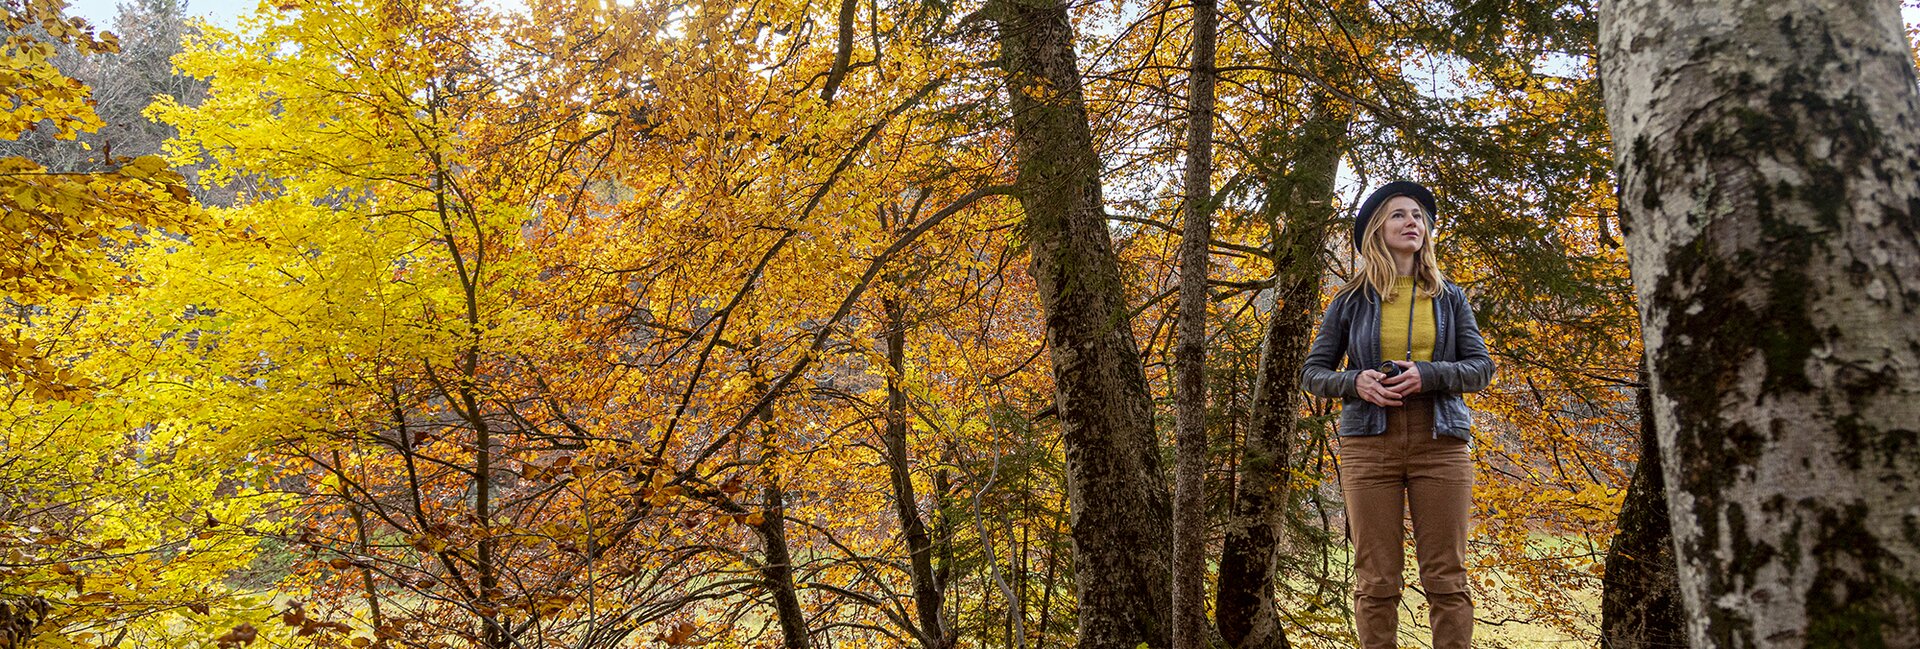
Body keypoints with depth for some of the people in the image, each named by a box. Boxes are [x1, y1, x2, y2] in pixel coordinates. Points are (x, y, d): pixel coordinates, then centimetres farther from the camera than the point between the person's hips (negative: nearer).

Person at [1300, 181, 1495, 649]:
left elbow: (1480, 367, 7)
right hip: (1369, 446, -1)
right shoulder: (1352, 301, 7)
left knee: (1447, 578, 0)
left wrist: (1427, 374, -12)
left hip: (1440, 444, 1)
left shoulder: (1448, 297, 11)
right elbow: (1312, 373, 8)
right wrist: (1356, 382, -13)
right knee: (1376, 581, 0)